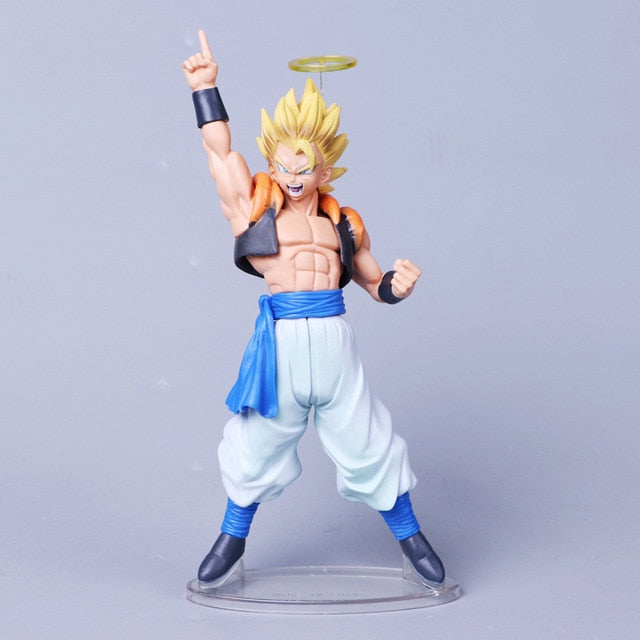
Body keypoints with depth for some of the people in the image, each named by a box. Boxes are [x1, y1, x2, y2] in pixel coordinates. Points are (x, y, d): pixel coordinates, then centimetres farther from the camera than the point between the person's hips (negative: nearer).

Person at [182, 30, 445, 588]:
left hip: (333, 343, 1)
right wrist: (206, 89, 1)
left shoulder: (343, 223, 12)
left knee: (368, 444, 9)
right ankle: (232, 541, 35)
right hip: (279, 343, -1)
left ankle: (410, 537, 28)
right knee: (256, 447, 13)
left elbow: (374, 283, 20)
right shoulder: (256, 207, 5)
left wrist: (398, 286, -1)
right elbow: (220, 151, 2)